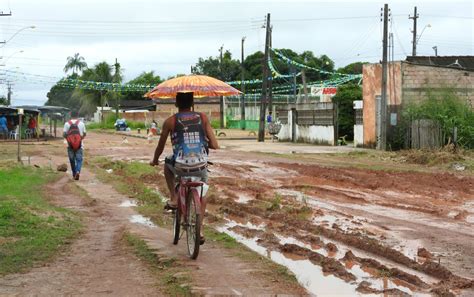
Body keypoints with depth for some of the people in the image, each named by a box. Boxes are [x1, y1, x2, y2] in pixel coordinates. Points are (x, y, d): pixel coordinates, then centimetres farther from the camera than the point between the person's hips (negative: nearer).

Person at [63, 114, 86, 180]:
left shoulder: (67, 124, -4)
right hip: (79, 145, -1)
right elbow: (84, 134, 5)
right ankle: (78, 171, -20)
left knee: (72, 160, 13)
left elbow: (64, 134, -7)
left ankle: (74, 174, 19)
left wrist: (68, 138, 12)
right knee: (79, 159, 3)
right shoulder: (81, 123, -2)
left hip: (70, 145, 1)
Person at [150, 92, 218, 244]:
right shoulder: (203, 118, 6)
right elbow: (214, 145, 4)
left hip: (180, 167, -1)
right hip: (201, 167, 2)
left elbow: (160, 146, 13)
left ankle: (173, 199, 22)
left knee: (168, 163, 34)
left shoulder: (170, 121, 3)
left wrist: (154, 161, 33)